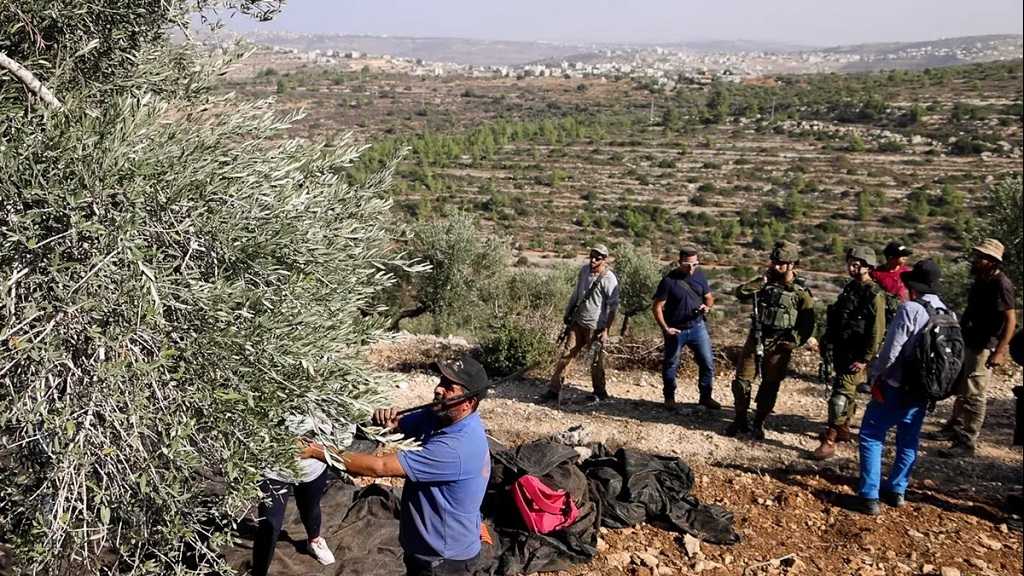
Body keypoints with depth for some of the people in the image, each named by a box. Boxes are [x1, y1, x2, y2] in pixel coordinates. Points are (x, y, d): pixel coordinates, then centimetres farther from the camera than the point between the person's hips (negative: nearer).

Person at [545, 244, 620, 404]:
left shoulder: (609, 279, -15)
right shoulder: (584, 270, 5)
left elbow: (613, 307, -14)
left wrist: (605, 330, -16)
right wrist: (567, 312, 20)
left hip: (595, 327, -6)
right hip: (578, 322, 6)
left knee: (596, 361, 6)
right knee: (566, 355, 4)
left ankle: (600, 393, 25)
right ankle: (554, 390, 8)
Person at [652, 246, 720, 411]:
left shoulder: (699, 276, 1)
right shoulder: (669, 281, -13)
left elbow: (709, 297, 13)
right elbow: (657, 307, -11)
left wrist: (707, 306, -10)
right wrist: (665, 328, -18)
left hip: (697, 327, 4)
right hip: (676, 330, -3)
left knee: (708, 363, 2)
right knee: (670, 365, 10)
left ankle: (705, 397, 18)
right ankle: (669, 398, 28)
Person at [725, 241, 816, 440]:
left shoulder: (800, 291, -6)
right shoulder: (765, 282, 4)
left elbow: (808, 323, -3)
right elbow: (740, 293, -7)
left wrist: (794, 342, -11)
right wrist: (762, 280, -14)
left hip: (778, 347, -3)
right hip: (755, 340, 3)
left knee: (769, 387, 6)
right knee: (741, 381, 4)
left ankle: (758, 424, 22)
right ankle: (740, 419, 20)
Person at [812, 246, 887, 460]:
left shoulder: (874, 295, -15)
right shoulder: (849, 289, 11)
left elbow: (877, 331, -18)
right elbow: (835, 320, 18)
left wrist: (865, 359, -18)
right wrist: (828, 345, 14)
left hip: (856, 356, -8)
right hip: (841, 351, 8)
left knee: (840, 396, -11)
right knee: (846, 392, 21)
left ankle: (829, 441, -9)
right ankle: (843, 430, 35)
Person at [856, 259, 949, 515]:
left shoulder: (910, 309, -17)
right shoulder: (948, 315, 3)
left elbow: (891, 350, -19)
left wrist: (875, 375, -6)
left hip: (896, 387, -6)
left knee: (871, 436, 3)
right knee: (909, 440, 19)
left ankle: (869, 496, -1)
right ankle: (896, 491, 29)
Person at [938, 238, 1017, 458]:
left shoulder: (1000, 284, -19)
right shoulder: (981, 280, 10)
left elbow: (1010, 320, -23)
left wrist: (999, 351, -28)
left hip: (984, 347, -10)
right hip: (968, 343, 10)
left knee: (973, 394, -5)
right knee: (960, 387, 22)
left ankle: (967, 443, 2)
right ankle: (955, 427, 39)